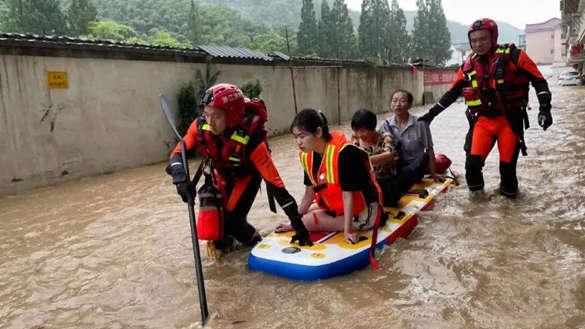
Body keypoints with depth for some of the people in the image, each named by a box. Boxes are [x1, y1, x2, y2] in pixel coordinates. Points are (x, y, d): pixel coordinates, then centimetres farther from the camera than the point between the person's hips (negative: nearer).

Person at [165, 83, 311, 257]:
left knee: (230, 221, -15)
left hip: (247, 176, -4)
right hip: (221, 175, 4)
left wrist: (297, 222, -36)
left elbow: (273, 181, -37)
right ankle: (221, 242, 28)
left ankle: (255, 241, 16)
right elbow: (178, 153, -16)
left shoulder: (250, 138, -38)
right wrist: (180, 177, -41)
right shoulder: (200, 126, -27)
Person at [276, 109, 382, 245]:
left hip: (364, 212, -8)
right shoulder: (306, 156, -6)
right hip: (335, 207, 8)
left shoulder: (344, 153, -29)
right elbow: (309, 193, 3)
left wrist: (347, 231, -27)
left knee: (308, 221, -18)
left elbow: (347, 194, -27)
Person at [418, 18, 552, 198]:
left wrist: (544, 108, -15)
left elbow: (538, 80, -5)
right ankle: (476, 193, 17)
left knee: (507, 165, 2)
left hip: (509, 120, -2)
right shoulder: (469, 65, 6)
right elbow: (452, 93, 15)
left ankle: (509, 194, 31)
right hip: (483, 121, 3)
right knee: (473, 163, -10)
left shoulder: (512, 56, -6)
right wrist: (432, 113, 13)